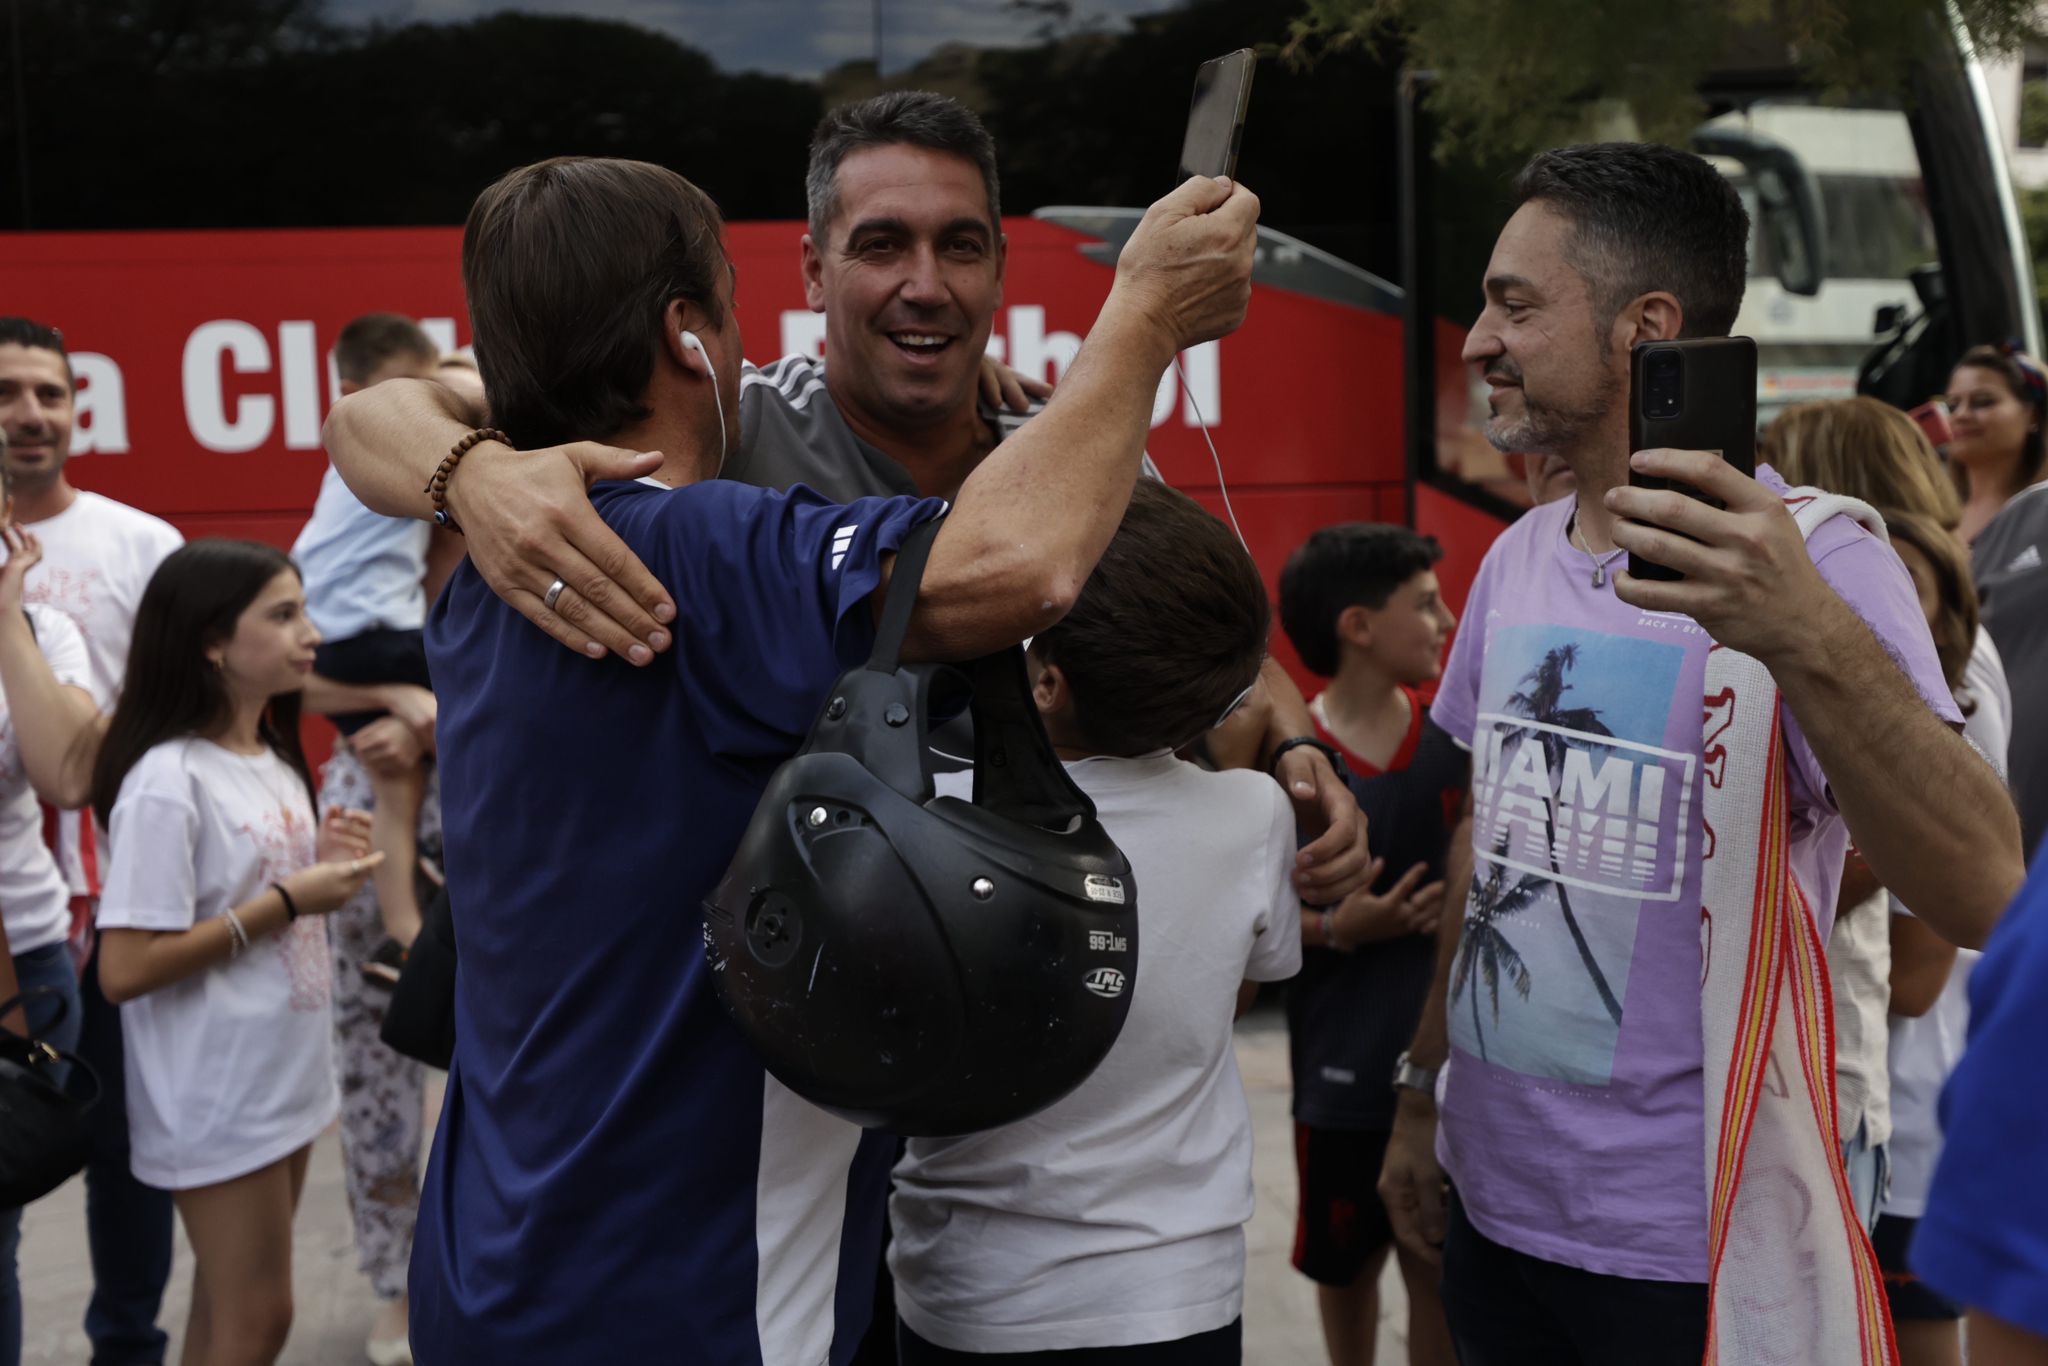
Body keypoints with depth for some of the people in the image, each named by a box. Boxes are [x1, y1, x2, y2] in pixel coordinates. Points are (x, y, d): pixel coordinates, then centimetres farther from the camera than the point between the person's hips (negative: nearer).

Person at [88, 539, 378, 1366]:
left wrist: (319, 865, -1)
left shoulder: (274, 760, 7)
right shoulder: (167, 782, -20)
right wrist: (283, 903, -21)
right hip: (217, 1098, -8)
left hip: (283, 1078, 8)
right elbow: (124, 970, -23)